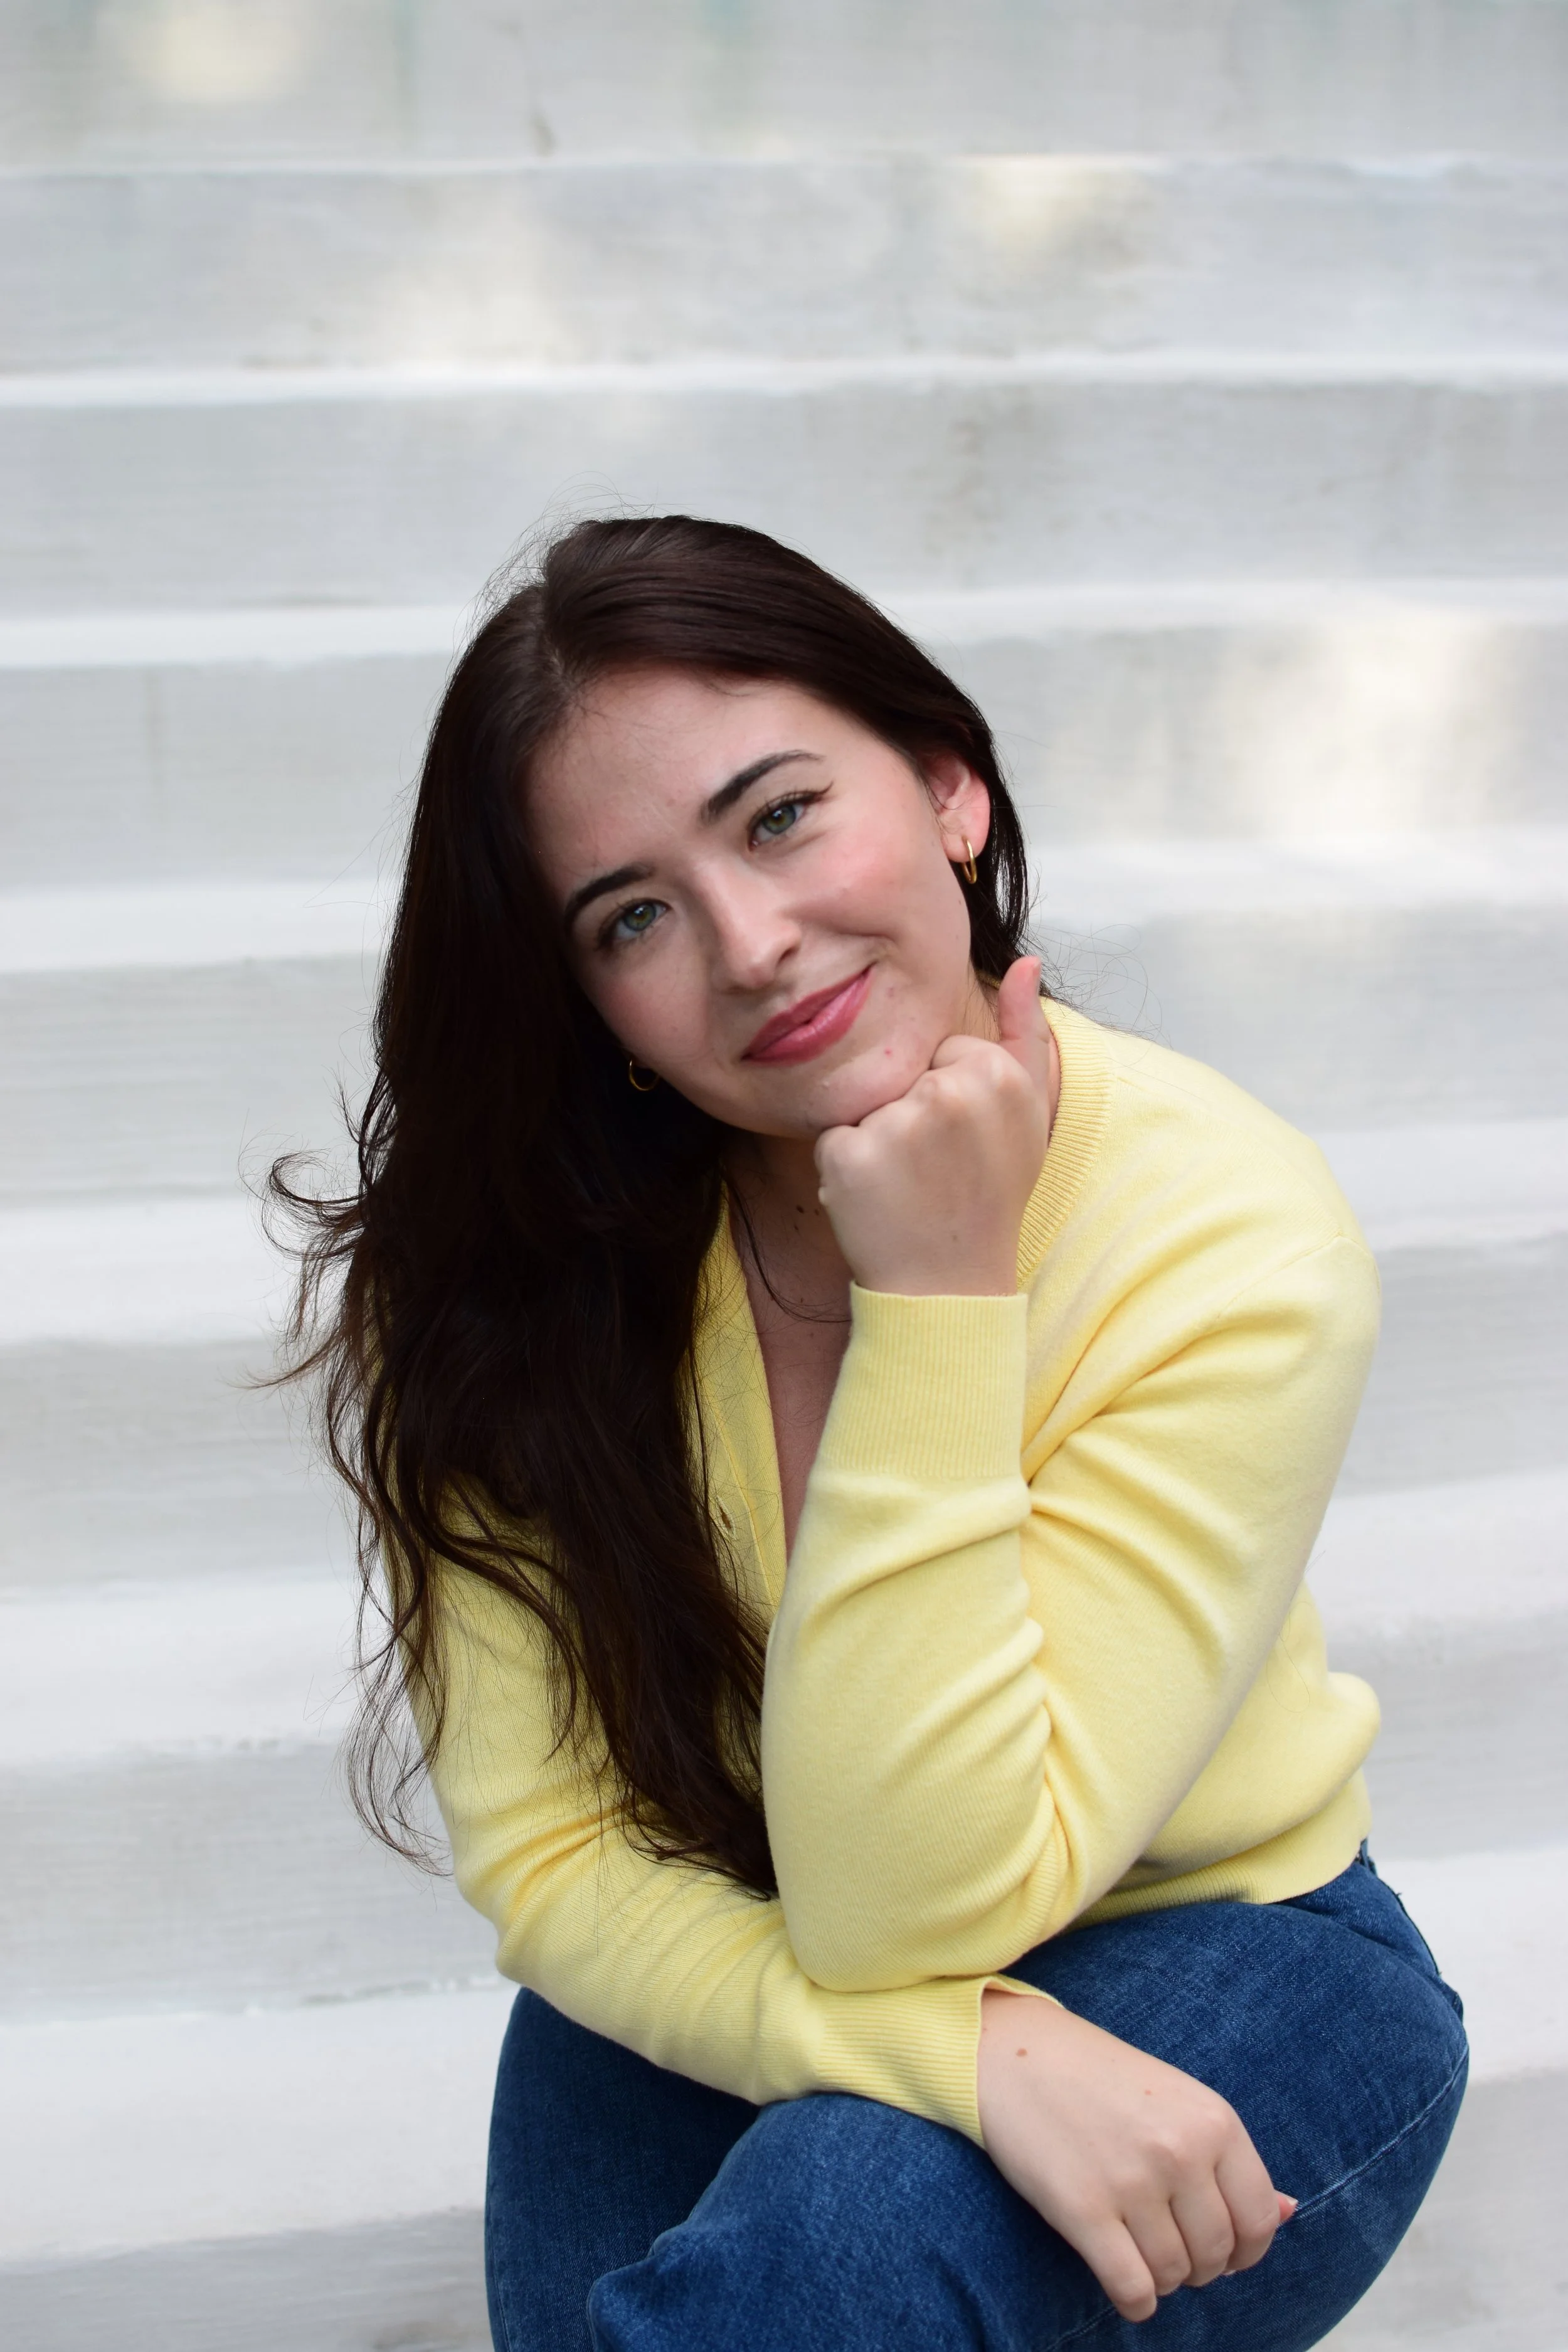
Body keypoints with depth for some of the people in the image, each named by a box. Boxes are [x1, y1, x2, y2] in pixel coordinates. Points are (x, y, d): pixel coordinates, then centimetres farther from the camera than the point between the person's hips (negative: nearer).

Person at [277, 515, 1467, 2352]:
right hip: (724, 1994, 5)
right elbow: (548, 1853, -15)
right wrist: (978, 2054, -31)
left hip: (1210, 1973, -5)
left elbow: (902, 1904, -25)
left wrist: (941, 1299, -33)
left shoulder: (1234, 1245, -25)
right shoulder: (532, 1255, -16)